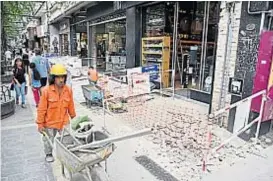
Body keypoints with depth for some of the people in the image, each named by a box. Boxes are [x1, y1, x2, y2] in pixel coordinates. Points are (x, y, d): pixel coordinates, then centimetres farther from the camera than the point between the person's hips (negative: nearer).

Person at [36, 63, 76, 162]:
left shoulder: (68, 90, -10)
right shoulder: (46, 91, -19)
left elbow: (71, 106, 3)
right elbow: (41, 109, -13)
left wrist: (73, 117, 12)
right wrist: (40, 124, -10)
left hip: (64, 121, 2)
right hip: (50, 122, -1)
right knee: (49, 140, 21)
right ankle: (49, 154, 48)